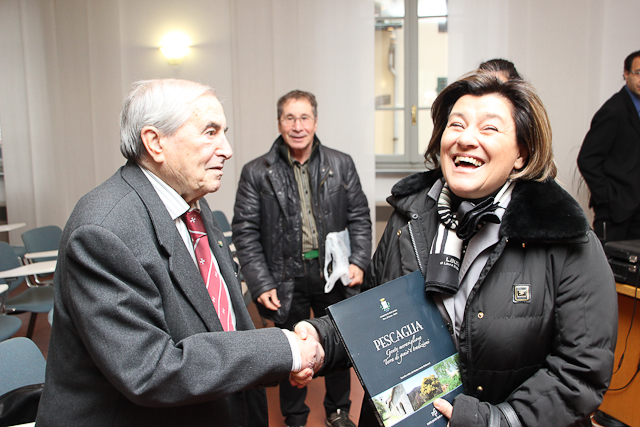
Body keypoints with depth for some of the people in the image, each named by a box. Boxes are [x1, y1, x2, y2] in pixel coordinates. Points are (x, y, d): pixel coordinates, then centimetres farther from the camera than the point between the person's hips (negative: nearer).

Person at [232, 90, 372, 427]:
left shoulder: (341, 165, 2)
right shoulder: (256, 173, -3)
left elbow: (359, 218, 6)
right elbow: (245, 233, -4)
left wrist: (358, 262, -6)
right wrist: (261, 284, -10)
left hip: (334, 275, 2)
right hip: (287, 279, -1)